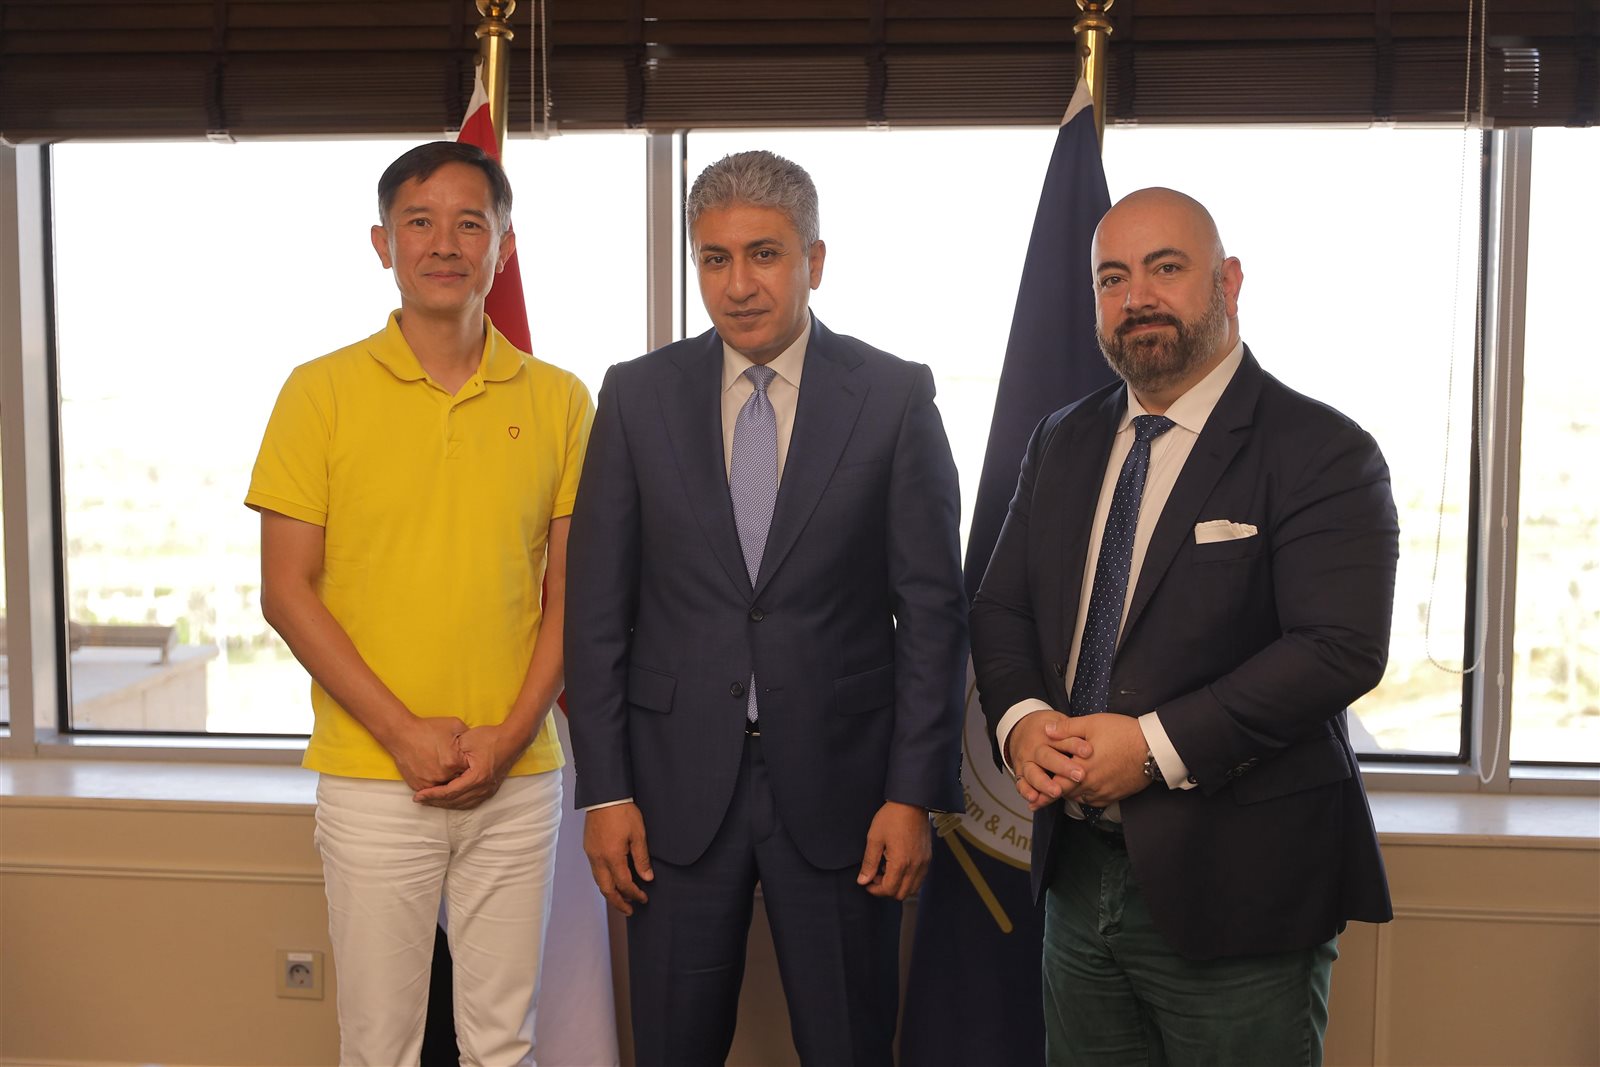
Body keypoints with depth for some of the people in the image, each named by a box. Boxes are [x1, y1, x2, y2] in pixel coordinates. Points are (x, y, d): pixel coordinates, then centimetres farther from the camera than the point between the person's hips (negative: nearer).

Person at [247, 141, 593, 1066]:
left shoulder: (560, 401, 4)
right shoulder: (322, 391, -1)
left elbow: (568, 591, 5)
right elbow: (286, 590, -2)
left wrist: (508, 736, -7)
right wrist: (404, 734, -10)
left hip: (518, 779, 2)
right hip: (372, 780, -1)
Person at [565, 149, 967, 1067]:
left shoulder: (895, 396, -2)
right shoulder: (638, 395, 2)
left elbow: (932, 607, -2)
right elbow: (599, 605, 2)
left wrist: (917, 792, -6)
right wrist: (604, 792, -2)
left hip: (838, 782, -1)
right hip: (678, 783, 2)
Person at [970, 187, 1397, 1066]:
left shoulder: (1322, 454, -10)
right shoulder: (1062, 443, 11)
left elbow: (1341, 649, -19)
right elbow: (999, 608, 11)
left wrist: (1157, 746, -22)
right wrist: (1021, 718, -10)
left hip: (1234, 887, -5)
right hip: (1080, 876, 6)